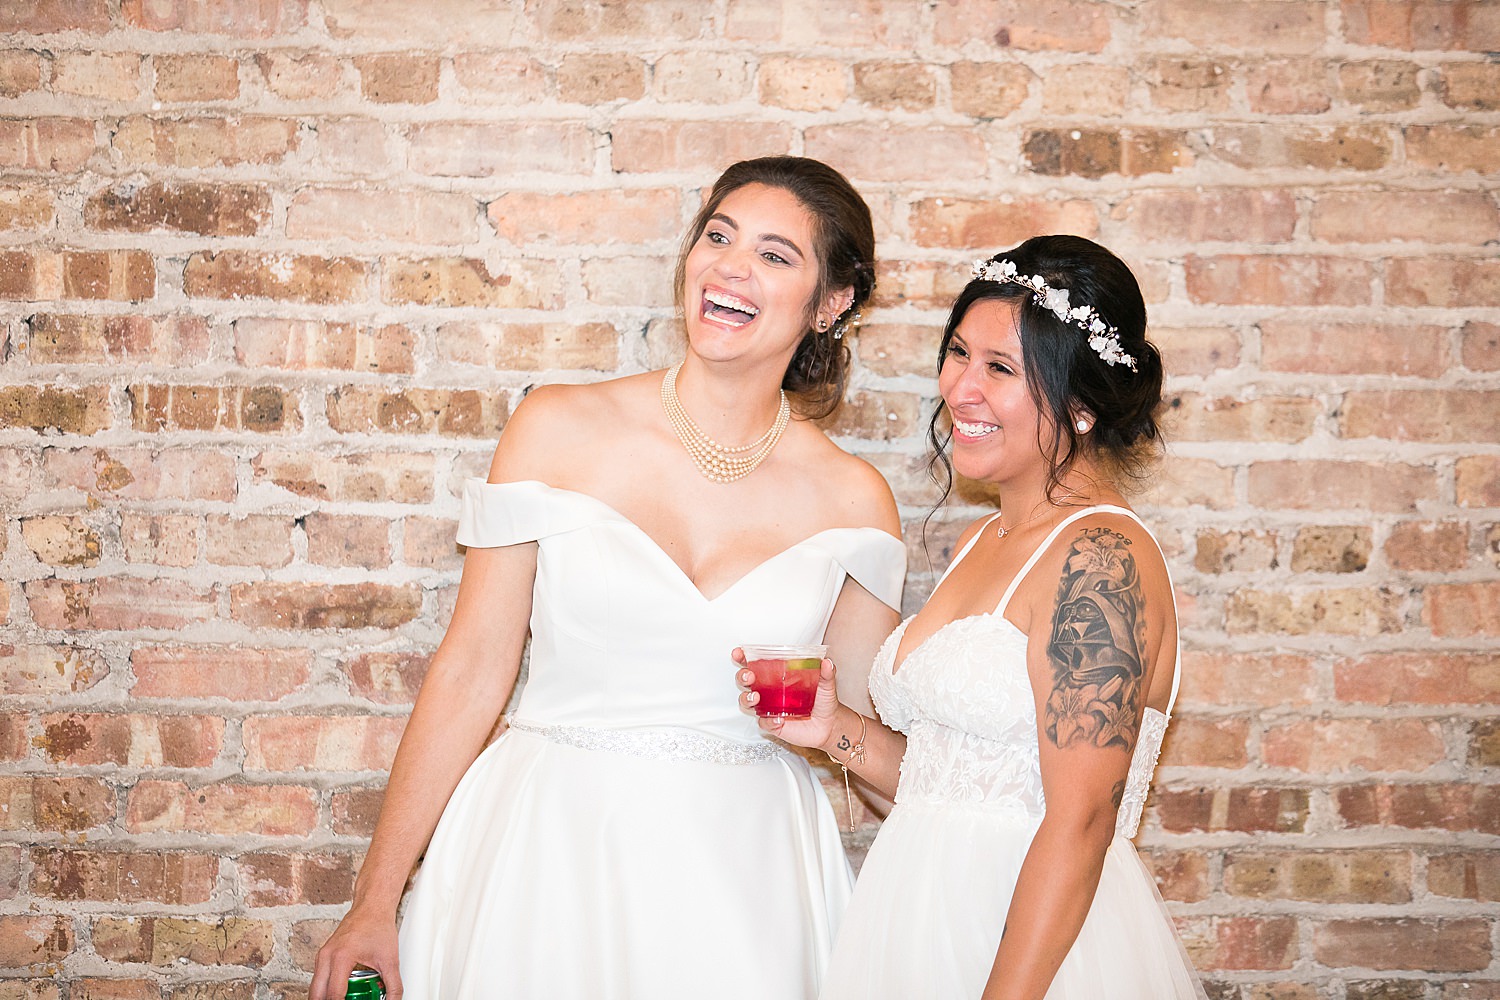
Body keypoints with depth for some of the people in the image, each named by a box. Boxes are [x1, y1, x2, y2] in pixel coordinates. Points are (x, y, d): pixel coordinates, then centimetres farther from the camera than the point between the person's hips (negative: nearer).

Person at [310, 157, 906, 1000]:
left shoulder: (853, 501, -1)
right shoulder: (560, 431, -4)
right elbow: (472, 668, -3)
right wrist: (377, 900, -3)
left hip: (738, 869, 1)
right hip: (549, 855, -1)